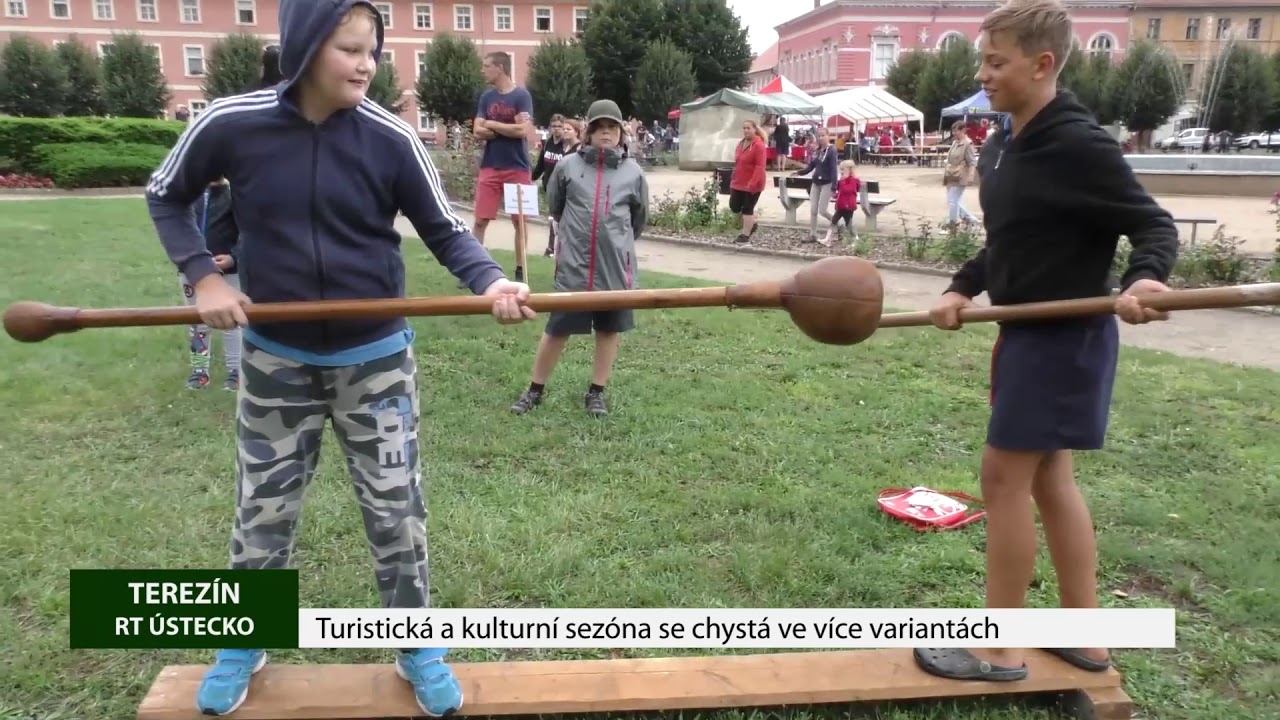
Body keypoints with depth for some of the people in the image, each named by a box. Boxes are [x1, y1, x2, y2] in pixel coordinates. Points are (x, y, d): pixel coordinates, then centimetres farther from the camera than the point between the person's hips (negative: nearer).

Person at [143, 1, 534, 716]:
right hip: (276, 359, 1)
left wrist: (492, 281, -25)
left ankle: (418, 648, 28)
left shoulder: (391, 138, -12)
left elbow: (444, 228, -5)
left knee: (396, 512, 8)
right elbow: (167, 195, 6)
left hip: (376, 358, -1)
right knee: (263, 514, 15)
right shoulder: (231, 125, -11)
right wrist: (203, 275, -7)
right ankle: (244, 647, 39)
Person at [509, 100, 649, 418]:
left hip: (615, 265, 1)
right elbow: (555, 207, 14)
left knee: (610, 329, 10)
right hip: (573, 264, -1)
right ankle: (535, 389, 21)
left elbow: (640, 217, 14)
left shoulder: (633, 172, 1)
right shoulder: (568, 165, -2)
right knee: (557, 329, 5)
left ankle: (596, 392, 25)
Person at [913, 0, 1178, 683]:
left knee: (1004, 477, -4)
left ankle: (999, 649, 10)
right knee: (1048, 476, 14)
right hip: (1029, 331, 9)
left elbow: (1154, 223, -14)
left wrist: (1145, 278, -34)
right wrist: (963, 289, 5)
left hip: (1065, 337, -9)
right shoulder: (1000, 148, 9)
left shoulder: (1078, 144, -18)